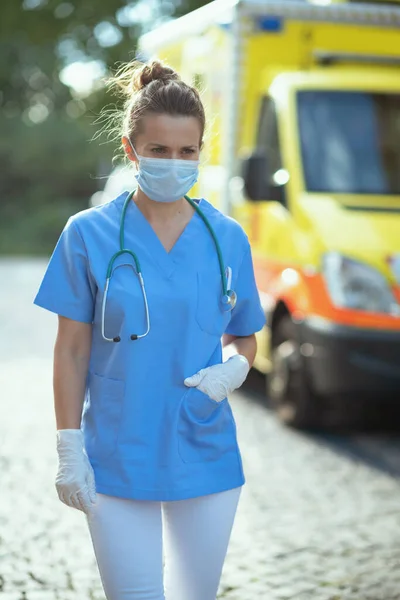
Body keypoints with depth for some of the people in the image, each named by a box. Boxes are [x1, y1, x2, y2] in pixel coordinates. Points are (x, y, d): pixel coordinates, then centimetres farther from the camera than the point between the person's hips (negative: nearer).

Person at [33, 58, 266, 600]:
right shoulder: (89, 235, -4)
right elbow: (72, 352, -1)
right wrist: (70, 450, -5)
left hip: (206, 457, 3)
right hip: (117, 461, -2)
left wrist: (233, 370, -10)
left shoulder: (227, 239, 2)